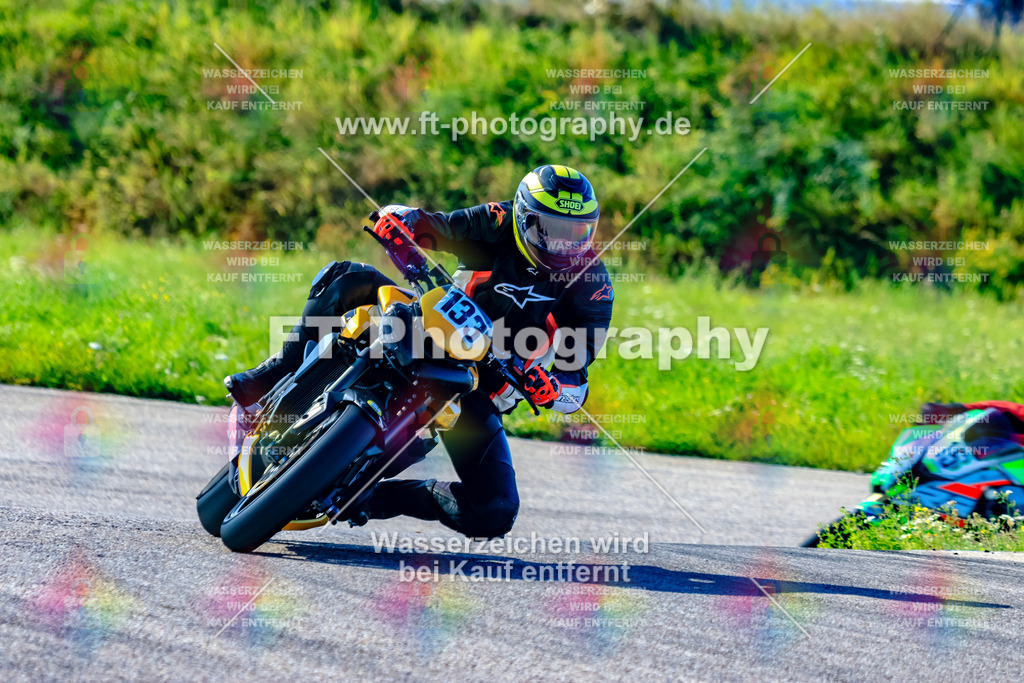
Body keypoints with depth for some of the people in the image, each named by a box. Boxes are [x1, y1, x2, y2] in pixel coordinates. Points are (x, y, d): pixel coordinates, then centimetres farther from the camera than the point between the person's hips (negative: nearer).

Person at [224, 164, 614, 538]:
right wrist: (415, 261, -33)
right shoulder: (497, 226, -9)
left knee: (495, 514, -19)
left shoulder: (592, 286, -11)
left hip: (480, 393, 0)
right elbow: (394, 218, -10)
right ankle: (280, 374, -14)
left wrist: (545, 389, -37)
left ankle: (382, 497, 0)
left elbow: (575, 387, -13)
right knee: (347, 280, -22)